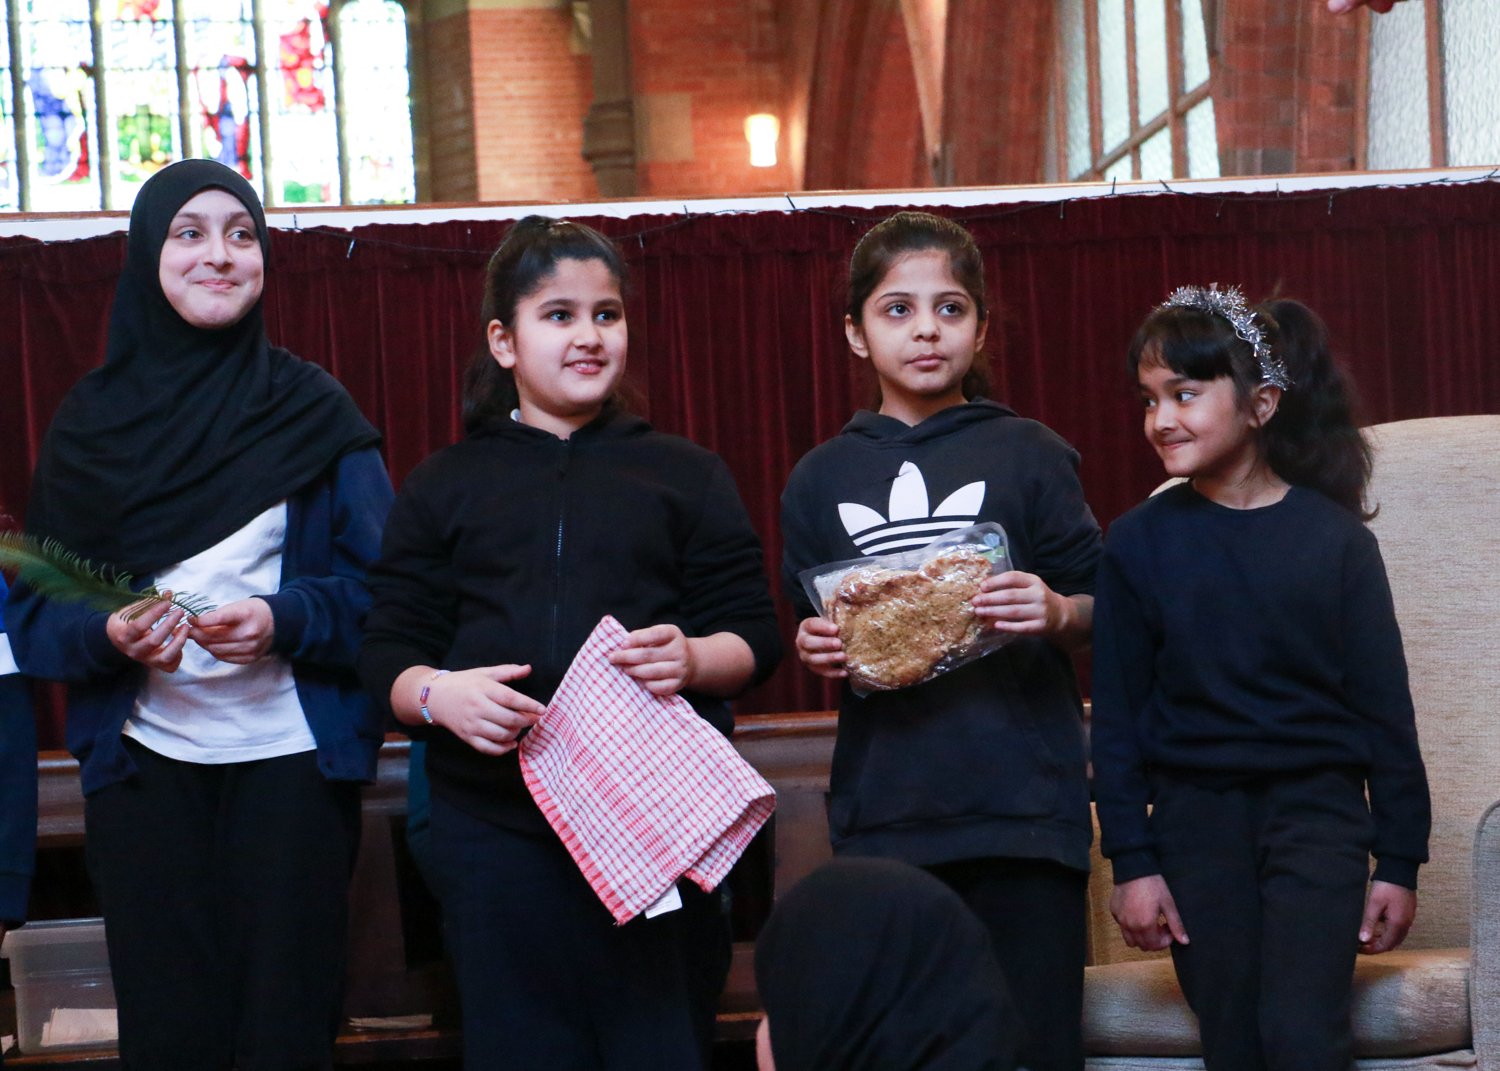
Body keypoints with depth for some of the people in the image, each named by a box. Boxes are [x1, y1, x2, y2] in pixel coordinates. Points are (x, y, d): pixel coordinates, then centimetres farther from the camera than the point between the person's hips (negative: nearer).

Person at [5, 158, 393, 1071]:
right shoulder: (91, 421, 5)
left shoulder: (314, 411, 2)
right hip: (143, 763, 1)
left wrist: (285, 621, -19)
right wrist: (107, 635, -17)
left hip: (291, 760, -1)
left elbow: (381, 584, -1)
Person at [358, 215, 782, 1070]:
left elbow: (755, 636, 9)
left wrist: (693, 658, -13)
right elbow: (389, 652, 10)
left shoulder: (686, 476, 14)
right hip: (497, 830, 1)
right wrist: (436, 694, -12)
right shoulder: (444, 487, 15)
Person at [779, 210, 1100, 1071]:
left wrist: (1058, 613, -15)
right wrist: (815, 651, -4)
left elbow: (1100, 609, 6)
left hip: (1024, 799, -2)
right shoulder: (821, 479, 12)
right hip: (882, 810, 2)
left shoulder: (1028, 455, 5)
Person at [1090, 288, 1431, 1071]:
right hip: (1196, 819, 1)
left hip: (1315, 808, -1)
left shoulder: (1332, 537, -1)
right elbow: (1117, 717, 2)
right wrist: (1132, 860, -3)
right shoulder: (1140, 542, 0)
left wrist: (1399, 858, 0)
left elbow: (1383, 705, 2)